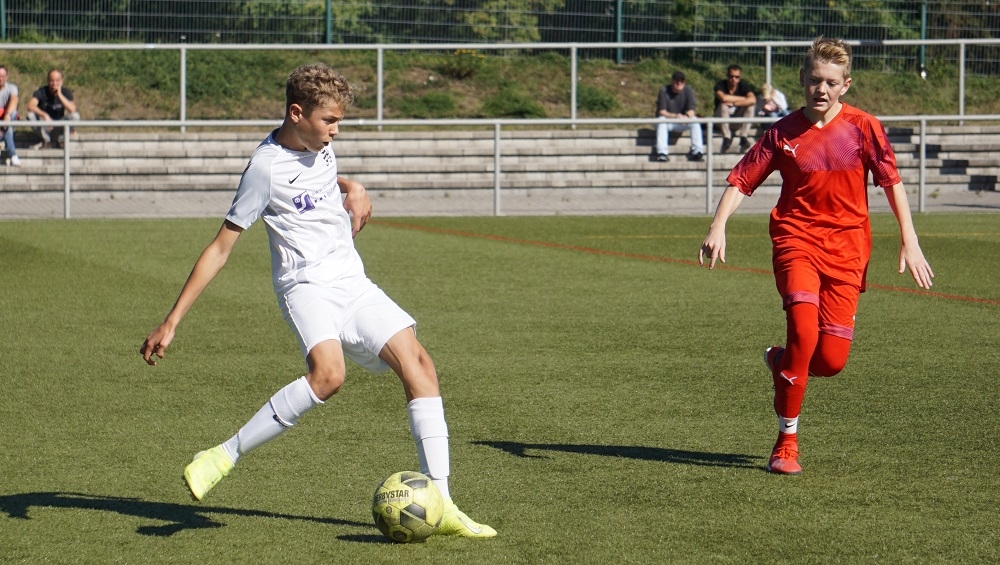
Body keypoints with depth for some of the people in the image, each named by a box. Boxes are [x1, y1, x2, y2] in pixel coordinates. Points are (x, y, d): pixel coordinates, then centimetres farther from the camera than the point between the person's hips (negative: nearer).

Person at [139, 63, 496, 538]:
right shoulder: (267, 166, -12)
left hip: (354, 284, 8)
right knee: (328, 374, -33)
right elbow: (220, 248, -10)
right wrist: (171, 323, -11)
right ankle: (223, 457, -20)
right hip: (307, 285, -8)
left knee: (416, 362, -8)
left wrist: (353, 189, 12)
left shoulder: (317, 146, 9)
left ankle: (439, 505, -10)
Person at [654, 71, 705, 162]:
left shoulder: (688, 91, -5)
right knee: (661, 121, -35)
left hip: (683, 121, 2)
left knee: (695, 120, -26)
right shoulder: (664, 91, -12)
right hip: (668, 120, -2)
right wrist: (675, 116, -38)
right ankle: (662, 152, -42)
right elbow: (661, 111, -19)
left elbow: (691, 110, -12)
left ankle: (697, 151, -31)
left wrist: (687, 116, -38)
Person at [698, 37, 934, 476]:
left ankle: (781, 362, 30)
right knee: (804, 328, -24)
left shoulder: (863, 128, 0)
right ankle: (786, 442, -11)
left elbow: (892, 181, 3)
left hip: (846, 247, 1)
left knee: (832, 359, -7)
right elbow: (741, 180, 3)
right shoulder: (783, 133, 1)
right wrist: (718, 226, -12)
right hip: (796, 240, -1)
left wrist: (909, 241, -3)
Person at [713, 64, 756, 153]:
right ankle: (726, 139, -29)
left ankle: (743, 137, -24)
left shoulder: (744, 85, -6)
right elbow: (723, 98, -35)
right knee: (723, 105, -32)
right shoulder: (720, 85, -13)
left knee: (750, 105, -23)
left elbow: (753, 100, -25)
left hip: (739, 118, 2)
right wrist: (743, 98, -23)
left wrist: (733, 103, -29)